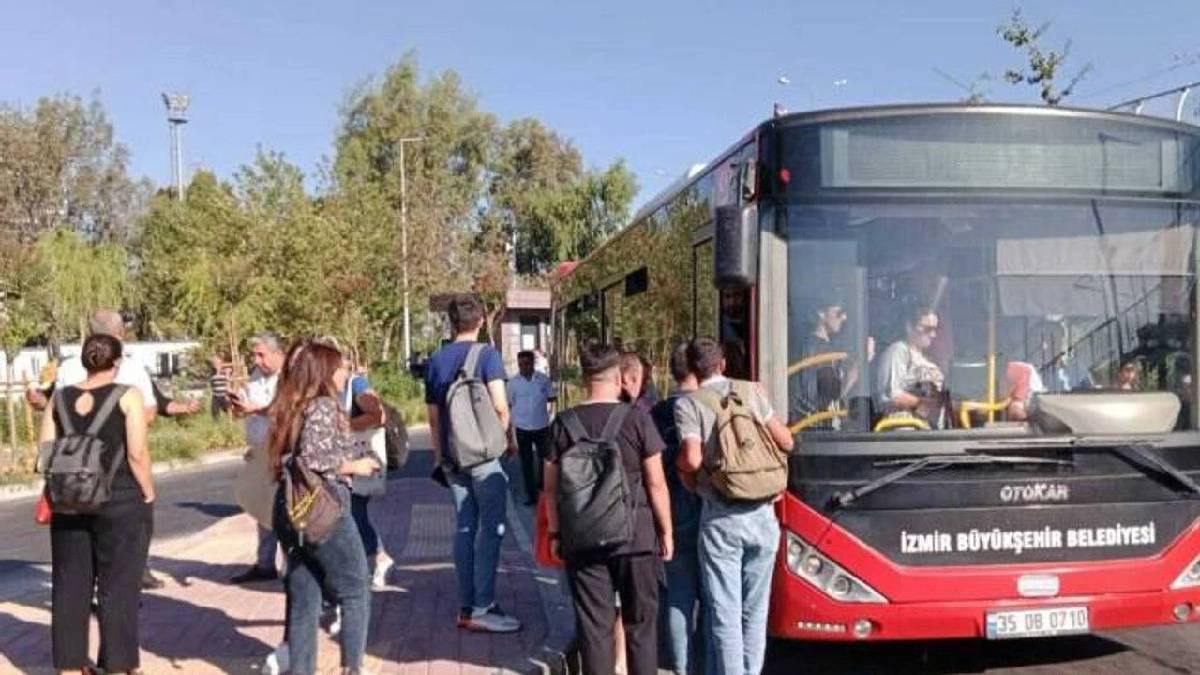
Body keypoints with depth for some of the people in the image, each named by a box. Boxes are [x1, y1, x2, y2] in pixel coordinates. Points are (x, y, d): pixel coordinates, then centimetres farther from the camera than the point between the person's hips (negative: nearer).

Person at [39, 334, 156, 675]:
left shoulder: (60, 397, 5)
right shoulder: (128, 396, -8)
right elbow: (137, 454, -13)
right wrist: (148, 494, -2)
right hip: (120, 502, -4)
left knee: (70, 583, 12)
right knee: (118, 584, 4)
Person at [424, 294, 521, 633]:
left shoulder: (435, 361, 9)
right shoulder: (487, 354, -8)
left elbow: (433, 416, 13)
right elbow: (500, 405, -15)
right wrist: (508, 438, 1)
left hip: (452, 456, 6)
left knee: (465, 528, 12)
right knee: (492, 528, -1)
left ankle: (466, 606, 15)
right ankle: (481, 608, -4)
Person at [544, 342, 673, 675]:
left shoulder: (564, 423, -1)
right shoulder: (636, 418, -8)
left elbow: (551, 486, 3)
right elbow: (656, 483, -6)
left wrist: (554, 533, 13)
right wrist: (666, 531, 4)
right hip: (635, 535, -1)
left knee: (594, 624, 8)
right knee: (641, 622, 13)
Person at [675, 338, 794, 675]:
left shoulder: (688, 404, -5)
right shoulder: (751, 391, 5)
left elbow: (692, 459, -17)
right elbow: (786, 442, 8)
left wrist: (679, 466, 5)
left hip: (720, 518, -3)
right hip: (762, 513, 4)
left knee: (724, 612, 3)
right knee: (755, 609, 14)